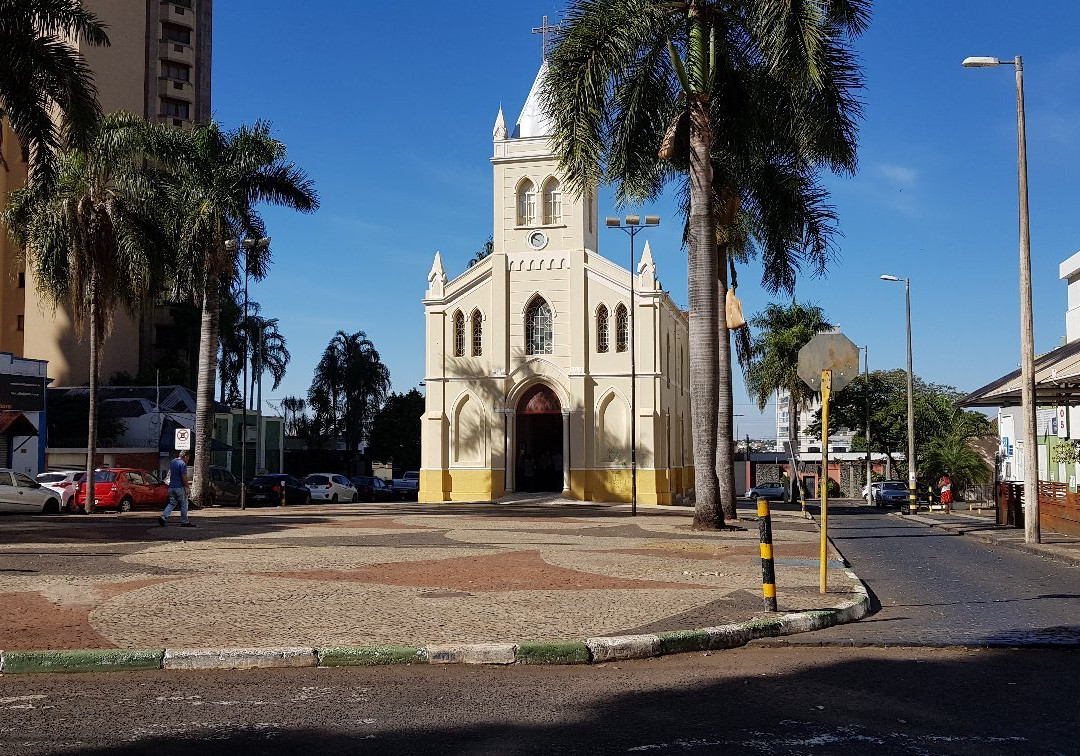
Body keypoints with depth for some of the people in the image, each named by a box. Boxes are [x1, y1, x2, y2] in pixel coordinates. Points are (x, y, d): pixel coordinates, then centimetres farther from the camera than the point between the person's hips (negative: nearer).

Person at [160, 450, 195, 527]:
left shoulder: (172, 462, 13)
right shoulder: (182, 464, -13)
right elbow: (184, 477, -17)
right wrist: (187, 487, -12)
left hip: (171, 487, 8)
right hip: (180, 487, -8)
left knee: (172, 503, 12)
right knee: (184, 504, 3)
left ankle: (163, 517, -3)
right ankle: (185, 522, 7)